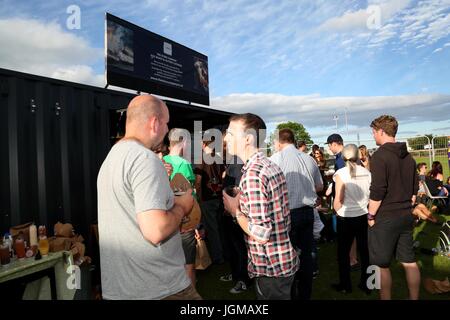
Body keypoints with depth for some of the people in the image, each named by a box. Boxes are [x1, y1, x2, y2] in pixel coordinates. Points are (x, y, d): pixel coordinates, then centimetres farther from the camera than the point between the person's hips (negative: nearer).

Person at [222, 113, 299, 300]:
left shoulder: (252, 174, -24)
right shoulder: (271, 166, 5)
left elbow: (261, 233, -27)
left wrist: (235, 209, -14)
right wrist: (241, 203, 8)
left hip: (269, 269, -9)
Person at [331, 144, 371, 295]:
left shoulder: (341, 173, -13)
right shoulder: (367, 173, -3)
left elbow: (338, 200, -13)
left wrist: (338, 212, 4)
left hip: (346, 218, -3)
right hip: (364, 217, 4)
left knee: (343, 252, 12)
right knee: (365, 251, 15)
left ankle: (345, 285, 23)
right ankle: (366, 283, 27)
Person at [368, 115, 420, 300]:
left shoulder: (380, 155, -16)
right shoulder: (408, 156, 9)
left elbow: (377, 192, -20)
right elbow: (414, 188, 15)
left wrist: (370, 216, -10)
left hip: (385, 217, -7)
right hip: (406, 216, 8)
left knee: (382, 264, 6)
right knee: (409, 261, 15)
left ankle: (385, 297, 16)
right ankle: (414, 297, 25)